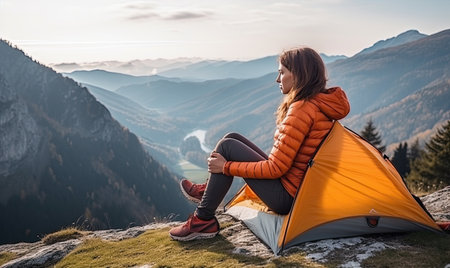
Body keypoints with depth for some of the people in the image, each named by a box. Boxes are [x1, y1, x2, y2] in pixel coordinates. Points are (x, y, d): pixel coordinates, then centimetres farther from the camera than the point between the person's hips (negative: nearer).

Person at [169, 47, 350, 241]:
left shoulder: (301, 110, -23)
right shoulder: (323, 104, 7)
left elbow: (276, 168, -23)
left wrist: (227, 167, -14)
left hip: (287, 197, -9)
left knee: (227, 146, -9)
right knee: (233, 138, 11)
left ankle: (203, 221, 0)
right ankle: (207, 191, 28)